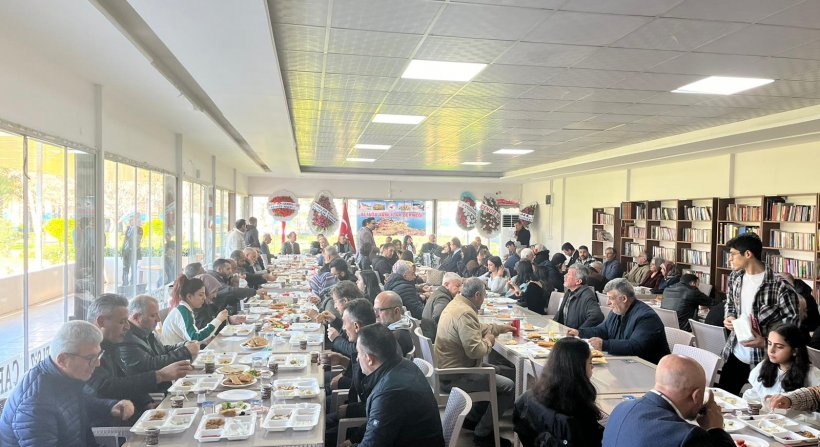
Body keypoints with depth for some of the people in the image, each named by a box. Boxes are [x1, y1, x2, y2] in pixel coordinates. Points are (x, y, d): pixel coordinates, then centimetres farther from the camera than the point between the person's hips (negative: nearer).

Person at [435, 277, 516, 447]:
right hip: (455, 378, -11)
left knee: (496, 372, 24)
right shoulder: (464, 313, -25)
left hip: (448, 369, 11)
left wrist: (500, 328, 24)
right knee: (508, 387, -9)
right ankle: (482, 433, 4)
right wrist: (488, 341, -10)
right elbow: (475, 350, -29)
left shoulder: (456, 303, 7)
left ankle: (473, 418, 28)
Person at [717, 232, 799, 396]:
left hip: (765, 357, -6)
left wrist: (766, 342, -23)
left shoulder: (779, 285, -18)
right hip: (735, 353, 6)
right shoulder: (735, 277, 3)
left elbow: (792, 320, -13)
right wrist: (729, 318, -4)